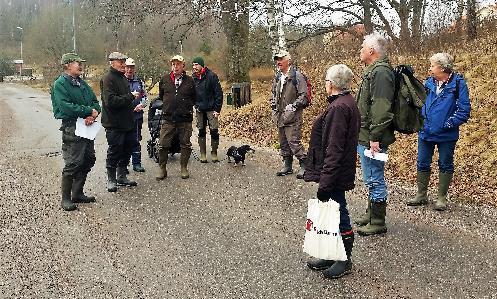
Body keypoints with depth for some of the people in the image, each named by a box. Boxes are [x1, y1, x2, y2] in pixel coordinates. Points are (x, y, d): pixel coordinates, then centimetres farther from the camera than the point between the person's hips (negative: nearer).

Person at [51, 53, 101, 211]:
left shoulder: (82, 83, 17)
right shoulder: (60, 84, -8)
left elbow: (95, 102, 12)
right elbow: (65, 106, -20)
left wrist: (93, 115, -10)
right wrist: (89, 111, -16)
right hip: (72, 128, -8)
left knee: (89, 160, 13)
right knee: (73, 163, -8)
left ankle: (77, 193, 26)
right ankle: (66, 198, 4)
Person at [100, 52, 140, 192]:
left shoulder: (123, 78, 15)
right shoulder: (108, 79, -15)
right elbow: (111, 101, -26)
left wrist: (133, 106, 14)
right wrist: (131, 97, -21)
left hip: (126, 121, 9)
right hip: (114, 124, -9)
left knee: (127, 149, 15)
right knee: (114, 151, -1)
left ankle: (122, 177, 29)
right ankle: (111, 180, 13)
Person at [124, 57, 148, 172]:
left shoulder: (140, 82, 11)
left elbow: (145, 97, 14)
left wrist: (141, 105, -5)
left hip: (137, 115, 4)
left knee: (136, 140, 10)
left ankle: (137, 163, 18)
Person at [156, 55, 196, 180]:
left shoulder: (189, 81, 3)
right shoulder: (164, 80, 6)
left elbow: (194, 98, 14)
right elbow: (161, 96, 21)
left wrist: (186, 107, 10)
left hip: (185, 119, 0)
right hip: (168, 118, 1)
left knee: (185, 145, 6)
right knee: (163, 145, -1)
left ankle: (184, 168, 19)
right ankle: (162, 169, 11)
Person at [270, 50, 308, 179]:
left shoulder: (297, 76, -9)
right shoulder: (277, 77, 14)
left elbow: (304, 95, -12)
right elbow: (273, 93, 28)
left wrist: (293, 106, -19)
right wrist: (274, 106, 14)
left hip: (292, 116, -8)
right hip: (280, 116, 8)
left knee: (293, 141, -12)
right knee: (283, 142, 13)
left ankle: (304, 165, -1)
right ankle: (287, 165, 24)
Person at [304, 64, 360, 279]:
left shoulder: (339, 108, -21)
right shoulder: (347, 103, 11)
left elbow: (334, 149, -25)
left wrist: (325, 181, -23)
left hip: (335, 173, -10)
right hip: (340, 171, 10)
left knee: (338, 214, 3)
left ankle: (345, 260, 18)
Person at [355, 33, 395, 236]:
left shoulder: (380, 72, -17)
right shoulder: (373, 71, 17)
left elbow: (381, 108, -24)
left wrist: (375, 138, -25)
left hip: (372, 139, -11)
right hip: (365, 136, 11)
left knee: (374, 180, -2)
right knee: (372, 179, 20)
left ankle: (378, 223, 7)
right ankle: (371, 214, 33)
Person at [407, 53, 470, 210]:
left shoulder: (458, 83, -11)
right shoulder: (429, 82, 4)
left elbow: (464, 110, -13)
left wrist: (448, 124, -15)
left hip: (446, 135, -5)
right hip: (426, 132, 5)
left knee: (445, 165, 9)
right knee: (422, 164, 11)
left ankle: (442, 198, 22)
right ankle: (421, 195, 26)